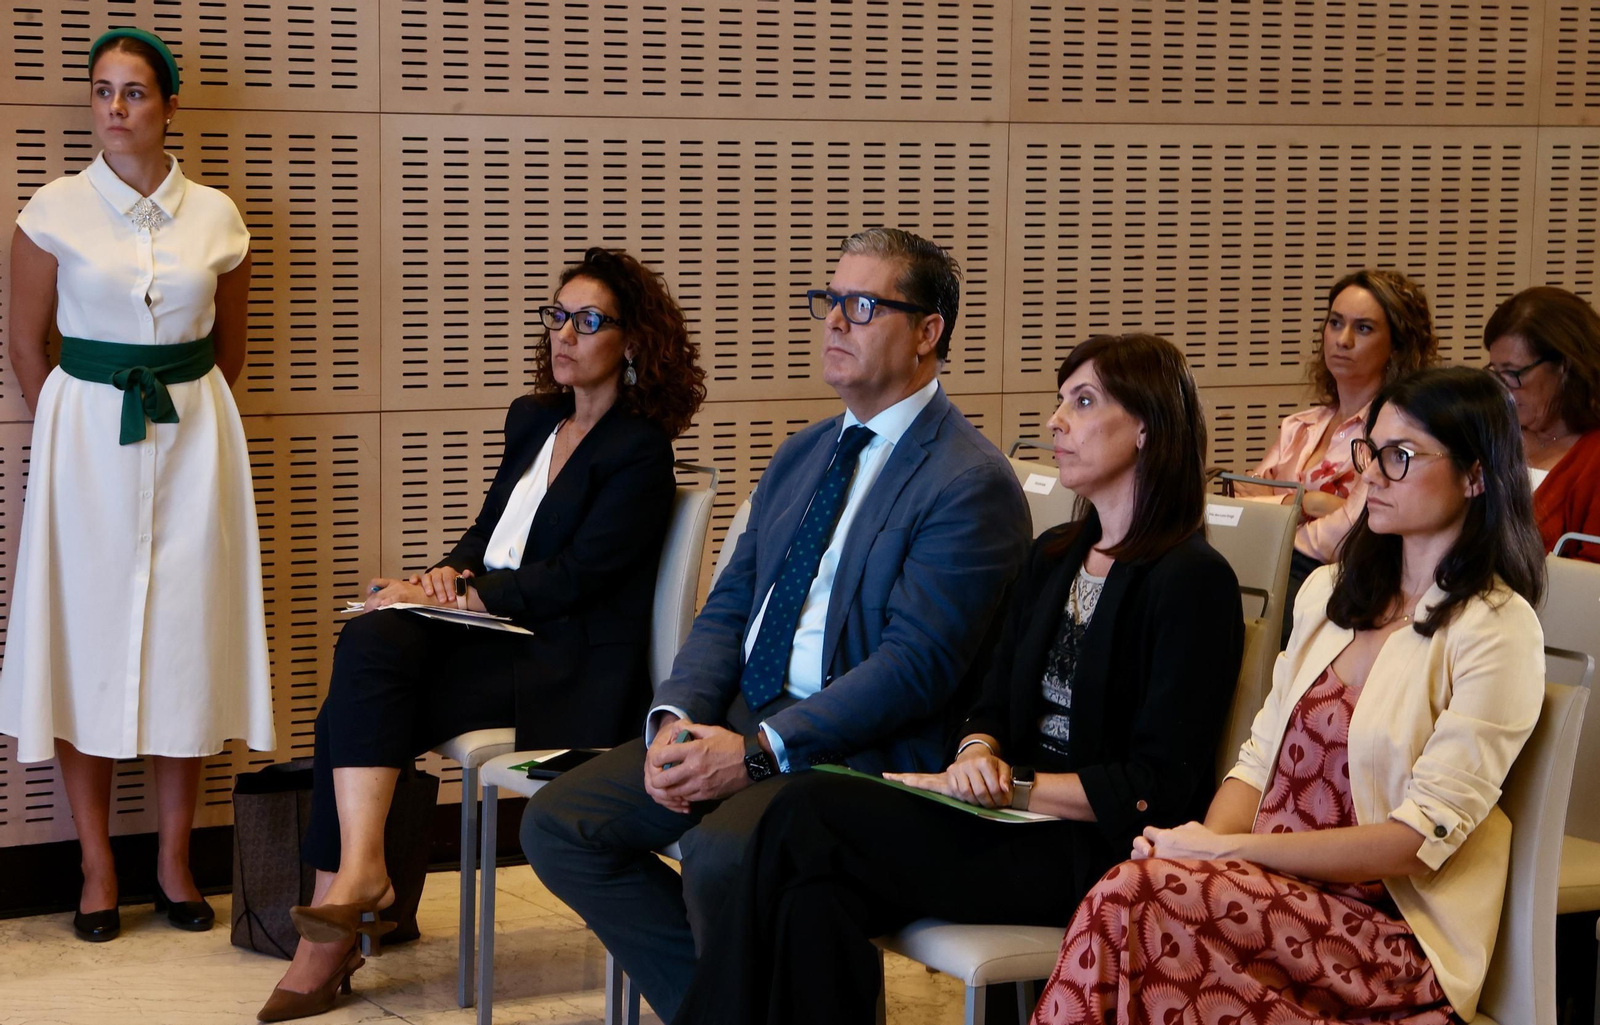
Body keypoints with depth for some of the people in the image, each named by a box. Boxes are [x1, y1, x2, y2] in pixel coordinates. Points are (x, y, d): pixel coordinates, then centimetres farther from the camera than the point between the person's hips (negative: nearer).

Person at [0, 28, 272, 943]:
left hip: (193, 436, 1)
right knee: (87, 634, 0)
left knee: (186, 634, 3)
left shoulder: (216, 217, 3)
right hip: (86, 433, -1)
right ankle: (99, 867, 10)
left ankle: (175, 859, 13)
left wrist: (187, 417, 13)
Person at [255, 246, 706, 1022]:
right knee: (370, 643, -24)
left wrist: (460, 595, -16)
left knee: (358, 712, -24)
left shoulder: (640, 451, -6)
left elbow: (575, 576, -13)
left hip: (565, 660, -7)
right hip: (488, 631, 7)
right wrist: (447, 573, 0)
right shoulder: (532, 419, 19)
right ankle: (358, 874, -32)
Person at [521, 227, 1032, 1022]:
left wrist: (756, 750, -21)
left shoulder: (972, 483, -10)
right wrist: (677, 719, -6)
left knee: (719, 855, -34)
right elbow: (728, 610, 15)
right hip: (740, 716, 8)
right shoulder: (800, 458, 18)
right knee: (556, 823, -5)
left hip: (862, 748, -8)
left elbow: (915, 664, -18)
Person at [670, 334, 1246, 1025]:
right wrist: (978, 754, -5)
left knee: (811, 818, -24)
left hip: (1100, 853, -7)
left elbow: (1160, 791, -12)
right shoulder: (1053, 557, 18)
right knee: (815, 894, -24)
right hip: (1014, 815, 7)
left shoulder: (1192, 580, -7)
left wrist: (1009, 784, -13)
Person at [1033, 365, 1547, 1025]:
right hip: (1271, 887, 5)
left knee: (1132, 897, -30)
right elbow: (1261, 759, 13)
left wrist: (1227, 849, -15)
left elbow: (1421, 834, -12)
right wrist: (1205, 850, -9)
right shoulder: (1330, 592, 17)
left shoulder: (1497, 630, -6)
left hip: (1394, 930, -5)